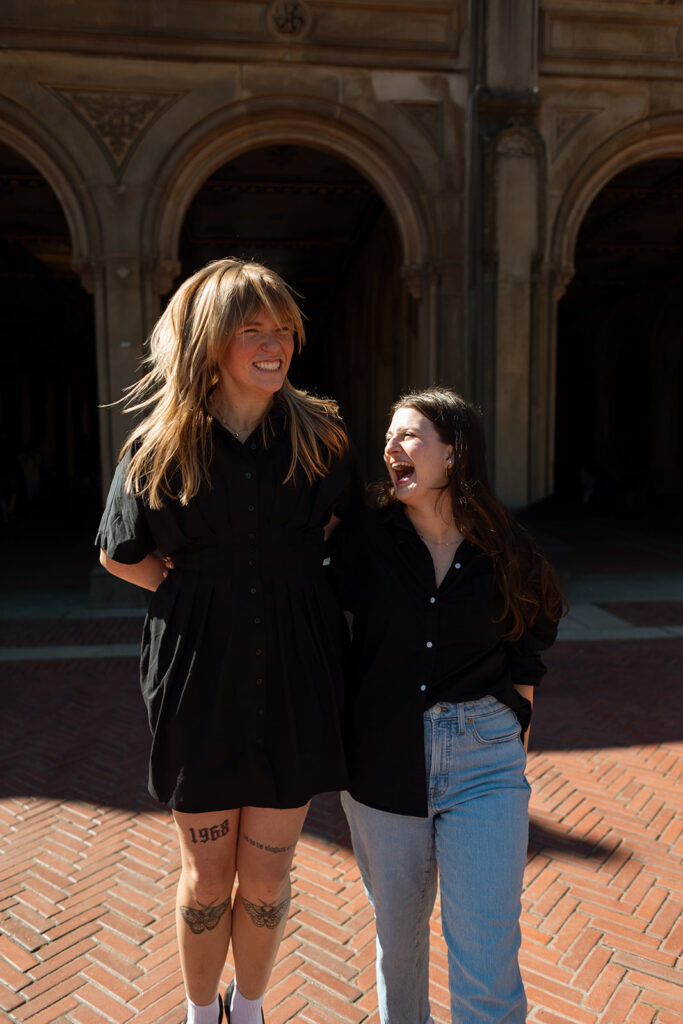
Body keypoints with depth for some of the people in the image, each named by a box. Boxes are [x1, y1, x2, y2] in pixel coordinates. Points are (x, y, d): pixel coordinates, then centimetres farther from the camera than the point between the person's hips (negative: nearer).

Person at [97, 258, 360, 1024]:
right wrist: (204, 593, -4)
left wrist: (289, 590, 2)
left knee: (266, 881, 15)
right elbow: (120, 556, 8)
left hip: (295, 678, 1)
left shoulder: (320, 436, -1)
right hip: (199, 680, 0)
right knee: (207, 879, 16)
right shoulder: (160, 445, -4)